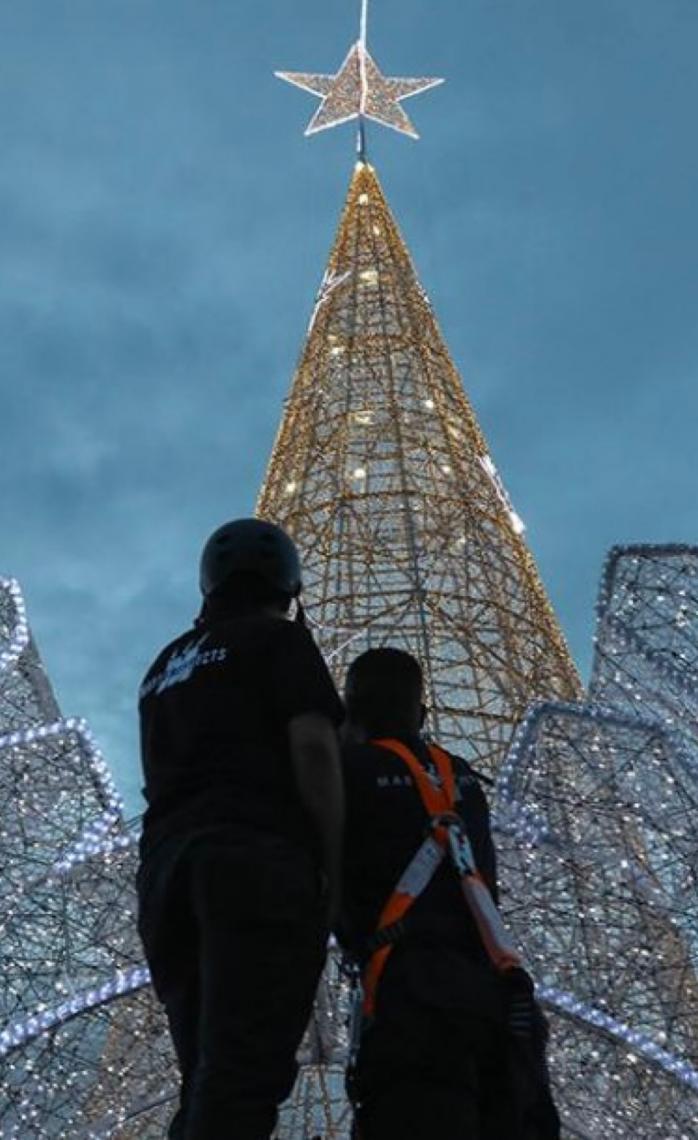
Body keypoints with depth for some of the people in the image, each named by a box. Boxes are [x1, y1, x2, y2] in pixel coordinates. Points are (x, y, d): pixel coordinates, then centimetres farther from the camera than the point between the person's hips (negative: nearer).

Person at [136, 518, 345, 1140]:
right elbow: (313, 747, -7)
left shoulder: (166, 666, 28)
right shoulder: (281, 640, 7)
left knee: (207, 1077, 9)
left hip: (165, 862, 7)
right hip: (259, 860, -7)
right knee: (244, 1073, -14)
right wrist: (335, 870, -6)